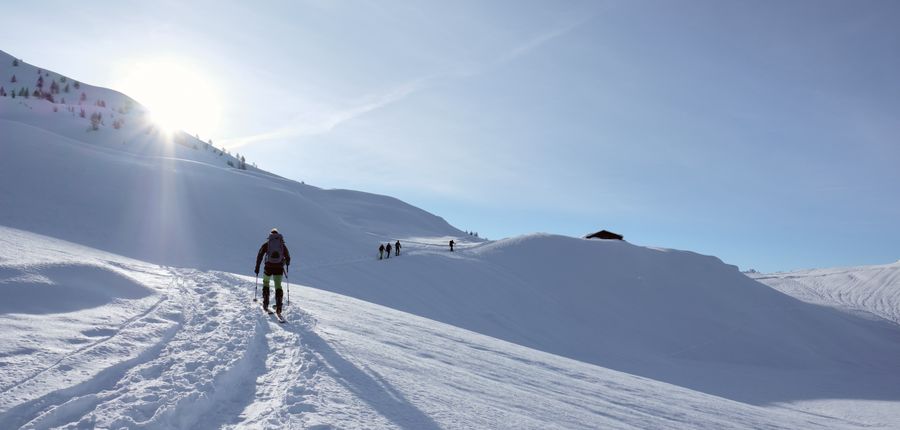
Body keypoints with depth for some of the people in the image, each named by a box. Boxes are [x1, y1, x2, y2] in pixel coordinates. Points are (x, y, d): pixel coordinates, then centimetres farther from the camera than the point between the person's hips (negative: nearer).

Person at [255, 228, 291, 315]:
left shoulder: (266, 243, 9)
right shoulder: (282, 244, 13)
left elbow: (260, 255, 2)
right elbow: (288, 257, 15)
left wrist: (257, 267, 5)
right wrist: (287, 263, 36)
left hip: (269, 266, 0)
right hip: (279, 267, 0)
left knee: (266, 282, 22)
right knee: (278, 285, 4)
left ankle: (265, 304, 13)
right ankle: (278, 307, -11)